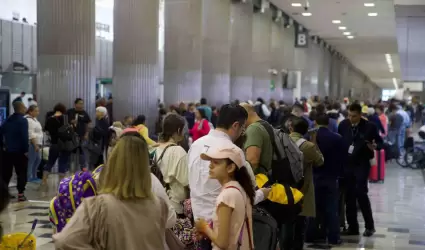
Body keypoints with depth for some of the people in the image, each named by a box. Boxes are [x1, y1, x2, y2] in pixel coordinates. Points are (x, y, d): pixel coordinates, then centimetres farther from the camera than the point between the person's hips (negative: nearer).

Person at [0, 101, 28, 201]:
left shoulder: (8, 120, 10)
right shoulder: (23, 120, -13)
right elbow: (24, 136, -21)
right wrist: (26, 150, -15)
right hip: (19, 151, -7)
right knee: (22, 172, 1)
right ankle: (20, 194, -3)